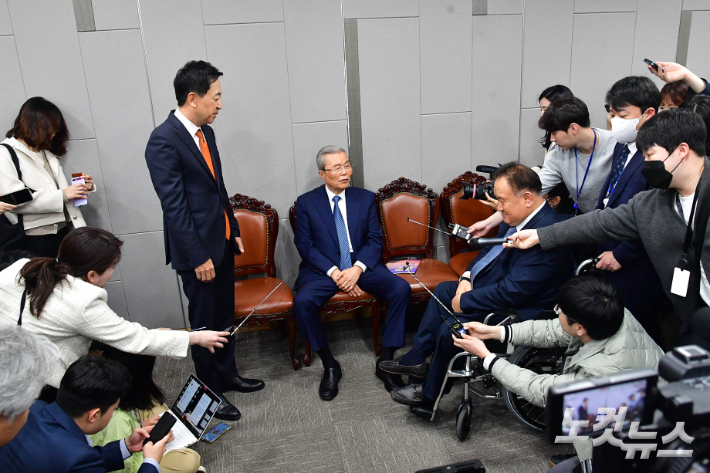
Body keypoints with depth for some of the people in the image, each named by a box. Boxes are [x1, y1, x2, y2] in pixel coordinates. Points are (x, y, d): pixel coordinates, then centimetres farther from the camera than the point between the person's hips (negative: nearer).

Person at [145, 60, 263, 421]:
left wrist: (233, 230, 16)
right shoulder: (164, 141, -19)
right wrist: (198, 256, -19)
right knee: (204, 323, 8)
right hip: (198, 249, -8)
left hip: (222, 242, 8)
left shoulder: (205, 132, 8)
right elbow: (174, 205, -20)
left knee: (225, 315, 20)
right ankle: (209, 391, 26)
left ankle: (227, 374, 39)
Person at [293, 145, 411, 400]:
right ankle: (330, 366, -10)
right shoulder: (306, 203, 2)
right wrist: (335, 273, -16)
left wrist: (357, 268, -16)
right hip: (323, 269, -1)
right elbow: (305, 245, -4)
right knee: (302, 301, -31)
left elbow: (375, 239, 2)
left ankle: (386, 361, -11)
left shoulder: (365, 198, 9)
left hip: (362, 265, 2)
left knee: (401, 288, -23)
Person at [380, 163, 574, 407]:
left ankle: (429, 394, 8)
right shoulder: (518, 218, -1)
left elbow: (513, 291, -31)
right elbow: (491, 249, 15)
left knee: (449, 329, -20)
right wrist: (467, 278, 0)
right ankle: (416, 359, 28)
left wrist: (464, 302, -21)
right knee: (443, 290, 18)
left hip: (519, 312, -11)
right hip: (497, 288, 11)